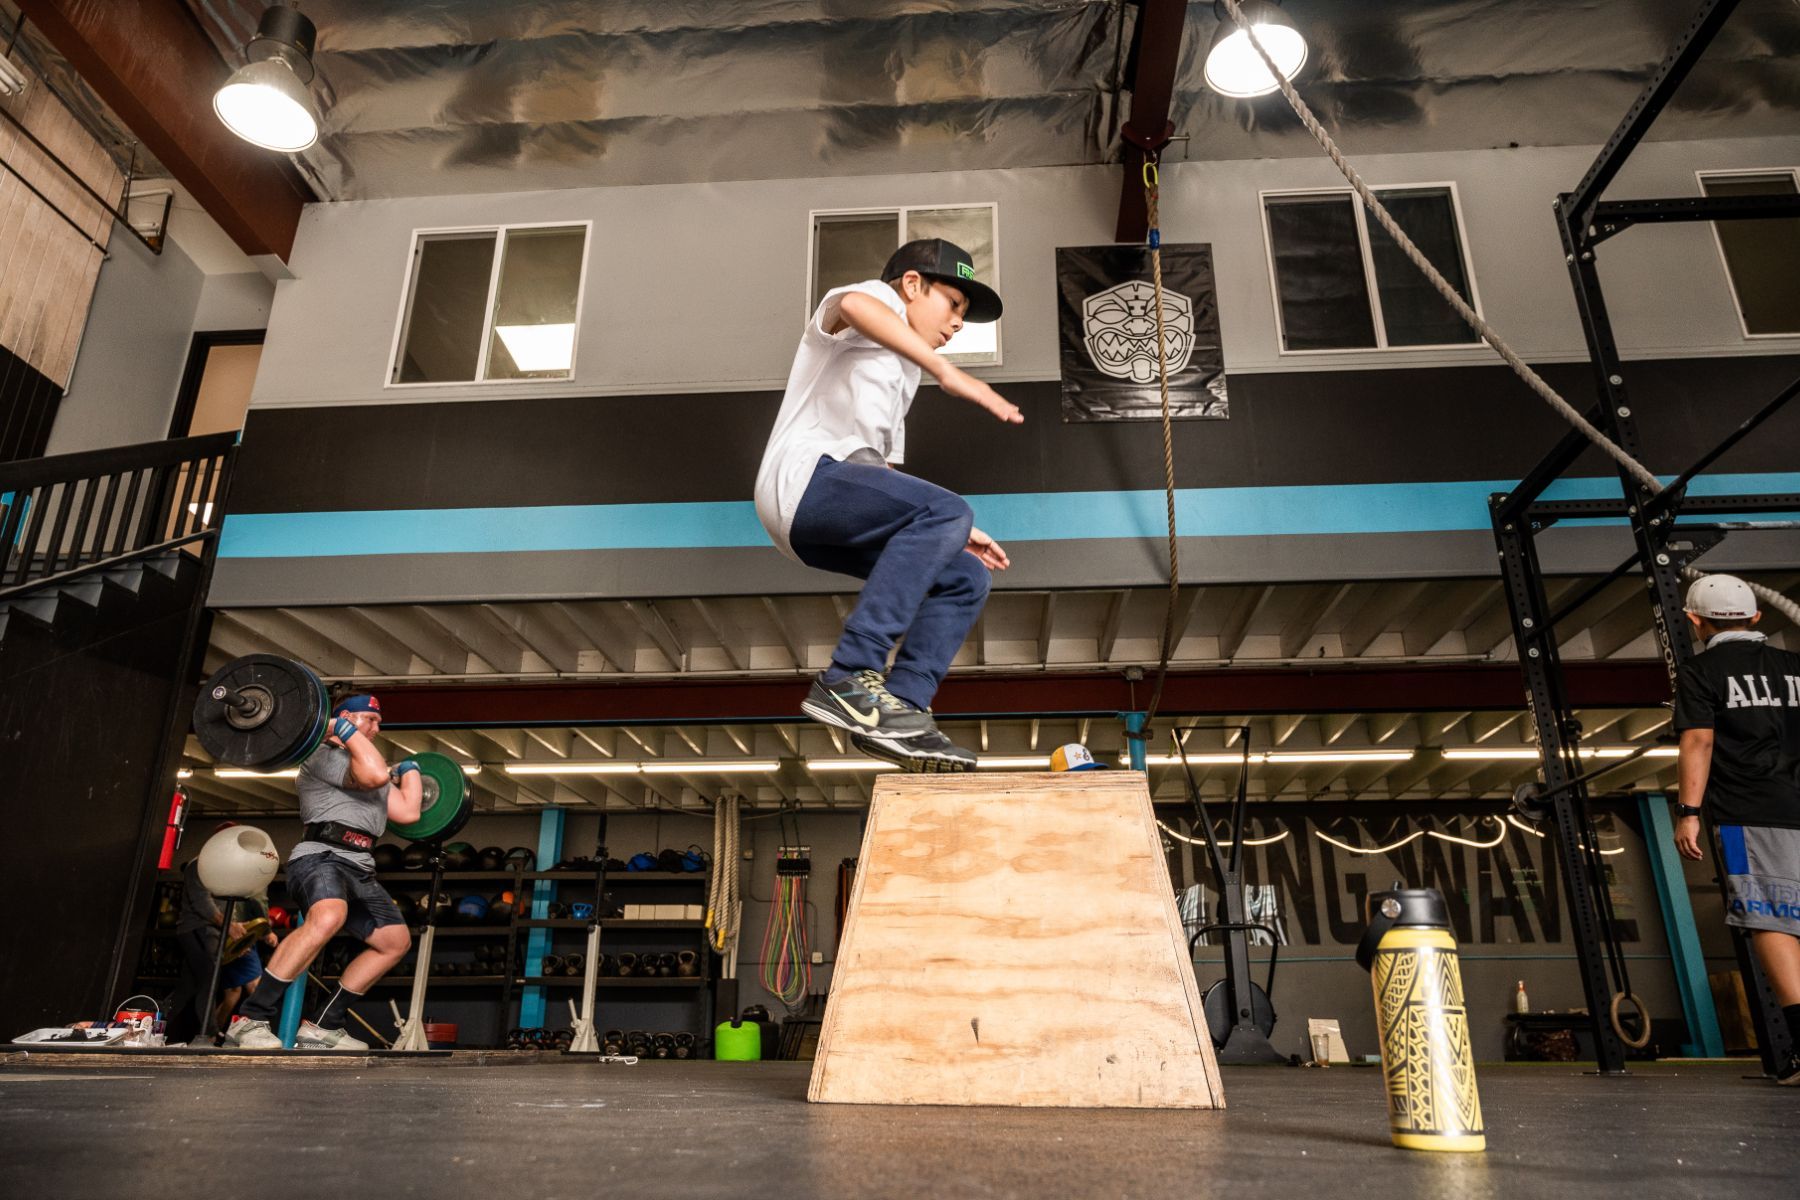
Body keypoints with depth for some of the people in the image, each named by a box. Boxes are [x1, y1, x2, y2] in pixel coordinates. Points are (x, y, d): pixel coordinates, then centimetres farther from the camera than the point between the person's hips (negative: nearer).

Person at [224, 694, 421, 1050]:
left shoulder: (364, 761, 26)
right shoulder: (325, 754, -2)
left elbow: (408, 812, 23)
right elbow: (375, 776, -22)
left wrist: (410, 770, 36)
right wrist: (344, 728, -12)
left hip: (357, 868, 10)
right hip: (320, 857, -10)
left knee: (395, 941, 13)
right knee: (328, 918, -39)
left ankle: (322, 1027, 12)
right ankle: (249, 1021, -29)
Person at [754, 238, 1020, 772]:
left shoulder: (901, 374, 34)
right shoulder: (879, 301, 9)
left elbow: (884, 472, 30)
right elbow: (853, 305, -20)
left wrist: (948, 533, 20)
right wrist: (948, 372, -28)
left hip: (822, 522, 9)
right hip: (804, 476, -9)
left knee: (966, 580, 3)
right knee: (946, 510, -29)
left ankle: (899, 710, -10)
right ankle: (849, 679, -32)